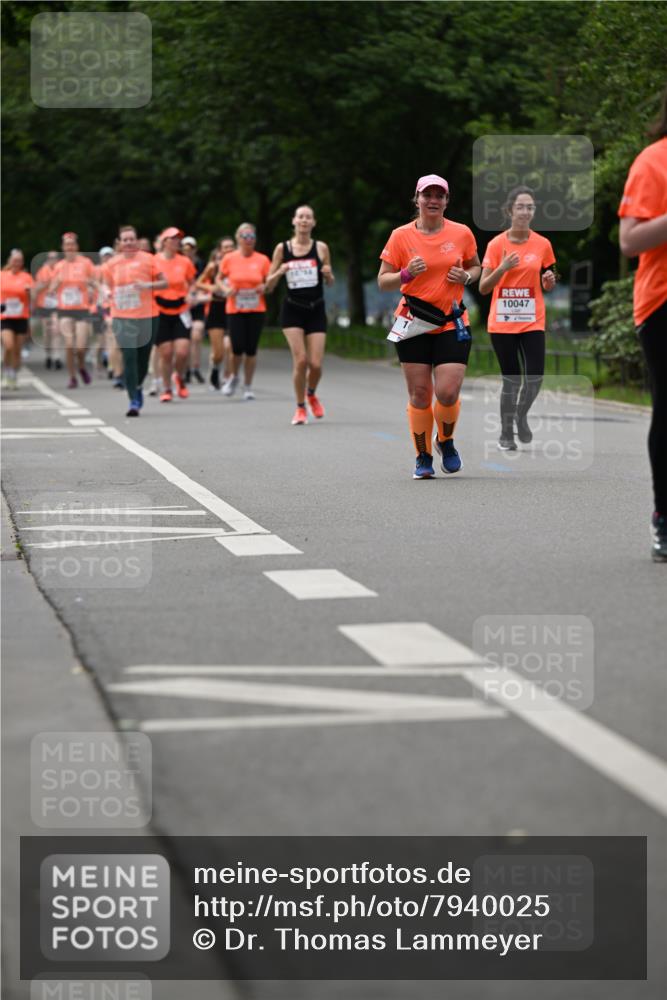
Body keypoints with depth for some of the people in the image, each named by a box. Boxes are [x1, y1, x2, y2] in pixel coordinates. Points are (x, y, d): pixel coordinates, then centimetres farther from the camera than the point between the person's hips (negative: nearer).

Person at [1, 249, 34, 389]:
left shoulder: (27, 277, 3)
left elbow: (32, 299, 2)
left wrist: (29, 292, -19)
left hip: (21, 318, 1)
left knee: (17, 350, 4)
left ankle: (14, 378, 17)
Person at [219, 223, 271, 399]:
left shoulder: (262, 260, 1)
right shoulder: (229, 259, 0)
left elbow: (270, 283, 10)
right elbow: (220, 279, 13)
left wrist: (264, 287, -12)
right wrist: (226, 289, -7)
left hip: (256, 310, 1)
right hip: (235, 310, -1)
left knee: (251, 349, 0)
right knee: (237, 348, -9)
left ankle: (248, 386, 14)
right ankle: (234, 377, 21)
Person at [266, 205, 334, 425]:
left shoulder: (321, 248, 2)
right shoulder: (282, 248, 0)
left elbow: (330, 282, 13)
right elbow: (269, 286, 4)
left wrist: (328, 273, -10)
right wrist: (280, 272, -16)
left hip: (316, 310, 1)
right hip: (292, 310, -1)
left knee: (316, 363, -5)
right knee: (300, 359, -13)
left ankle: (311, 394, 29)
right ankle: (300, 408, 6)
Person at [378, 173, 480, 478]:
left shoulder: (462, 233, 3)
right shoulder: (401, 236, -1)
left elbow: (475, 267, 18)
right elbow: (383, 281, 2)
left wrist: (466, 276, -4)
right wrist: (407, 273, -18)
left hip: (452, 324, 0)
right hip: (413, 326, 0)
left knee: (447, 393, -10)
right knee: (419, 394, 0)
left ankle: (445, 441, 20)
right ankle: (423, 457, 16)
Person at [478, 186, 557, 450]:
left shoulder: (543, 245, 2)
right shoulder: (496, 244, -3)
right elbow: (483, 288, -3)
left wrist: (549, 281, -10)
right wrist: (502, 269, -19)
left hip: (532, 322, 1)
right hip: (502, 323, -1)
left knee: (535, 377, -11)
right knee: (511, 379, 1)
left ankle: (521, 416, 18)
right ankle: (506, 433, 17)